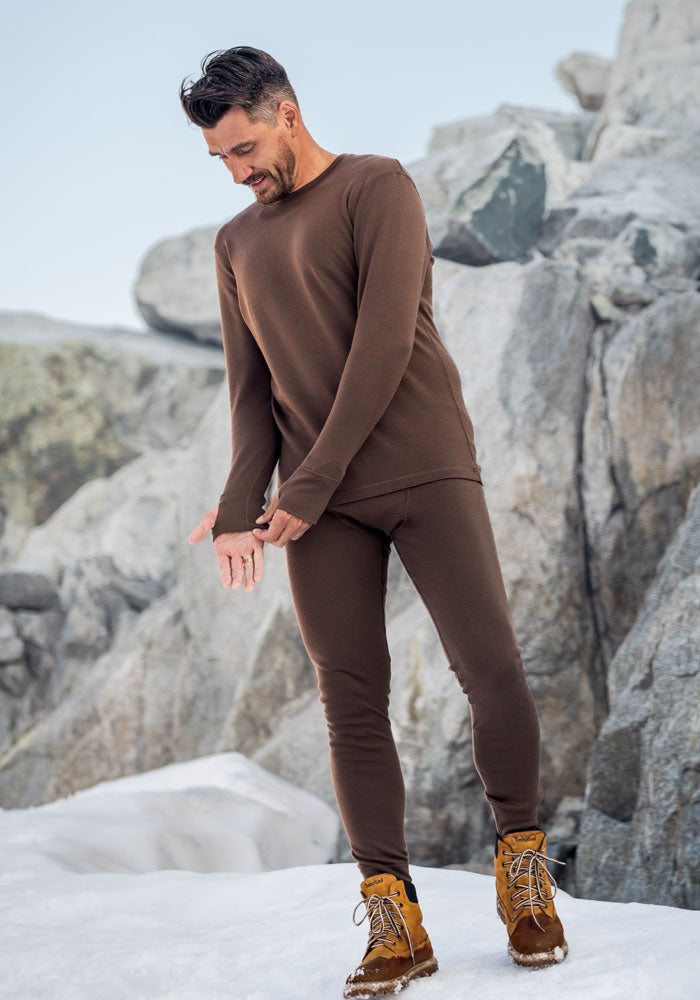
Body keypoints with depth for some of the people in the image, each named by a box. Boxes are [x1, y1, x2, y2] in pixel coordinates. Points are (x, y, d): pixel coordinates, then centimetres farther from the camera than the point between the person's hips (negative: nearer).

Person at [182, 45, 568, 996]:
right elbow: (251, 389, 15)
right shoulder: (235, 245, 20)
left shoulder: (379, 187, 1)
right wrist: (241, 507, -3)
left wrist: (311, 485, -12)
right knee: (353, 704, -2)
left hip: (426, 472, -4)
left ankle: (523, 869, 9)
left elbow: (384, 342, -10)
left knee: (492, 670, -12)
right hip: (315, 505, 4)